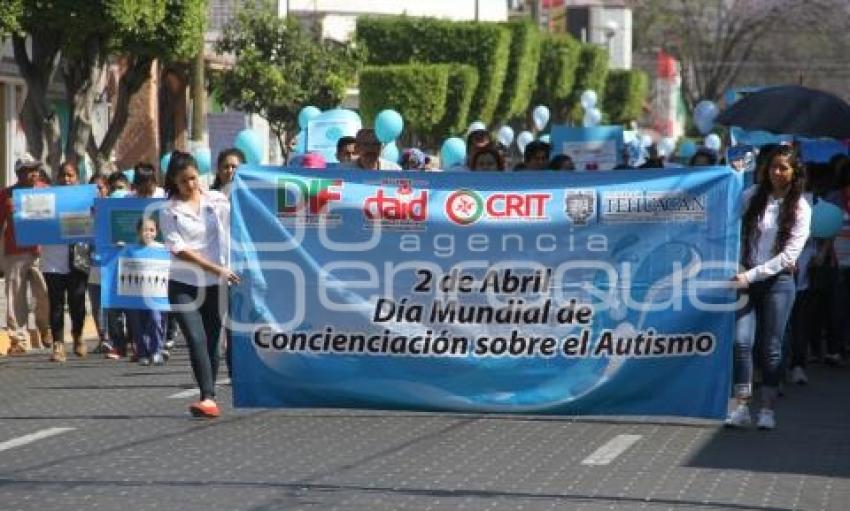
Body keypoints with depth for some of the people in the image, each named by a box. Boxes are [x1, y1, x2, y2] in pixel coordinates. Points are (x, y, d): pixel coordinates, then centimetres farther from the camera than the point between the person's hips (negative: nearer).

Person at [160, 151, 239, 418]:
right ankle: (208, 398, -19)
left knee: (212, 341, 5)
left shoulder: (217, 200, 6)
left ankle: (209, 399, 15)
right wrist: (217, 269, -15)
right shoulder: (169, 211, -2)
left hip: (215, 285, 2)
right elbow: (179, 250, -8)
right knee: (197, 339, -15)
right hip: (183, 285, -2)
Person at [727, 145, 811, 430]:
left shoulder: (800, 208, -1)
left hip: (778, 280, -1)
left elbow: (789, 254, -7)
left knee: (771, 347, 1)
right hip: (747, 278, 1)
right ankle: (742, 408, -5)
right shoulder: (752, 196, 5)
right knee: (741, 342, -10)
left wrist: (752, 275, -13)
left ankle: (768, 410, 9)